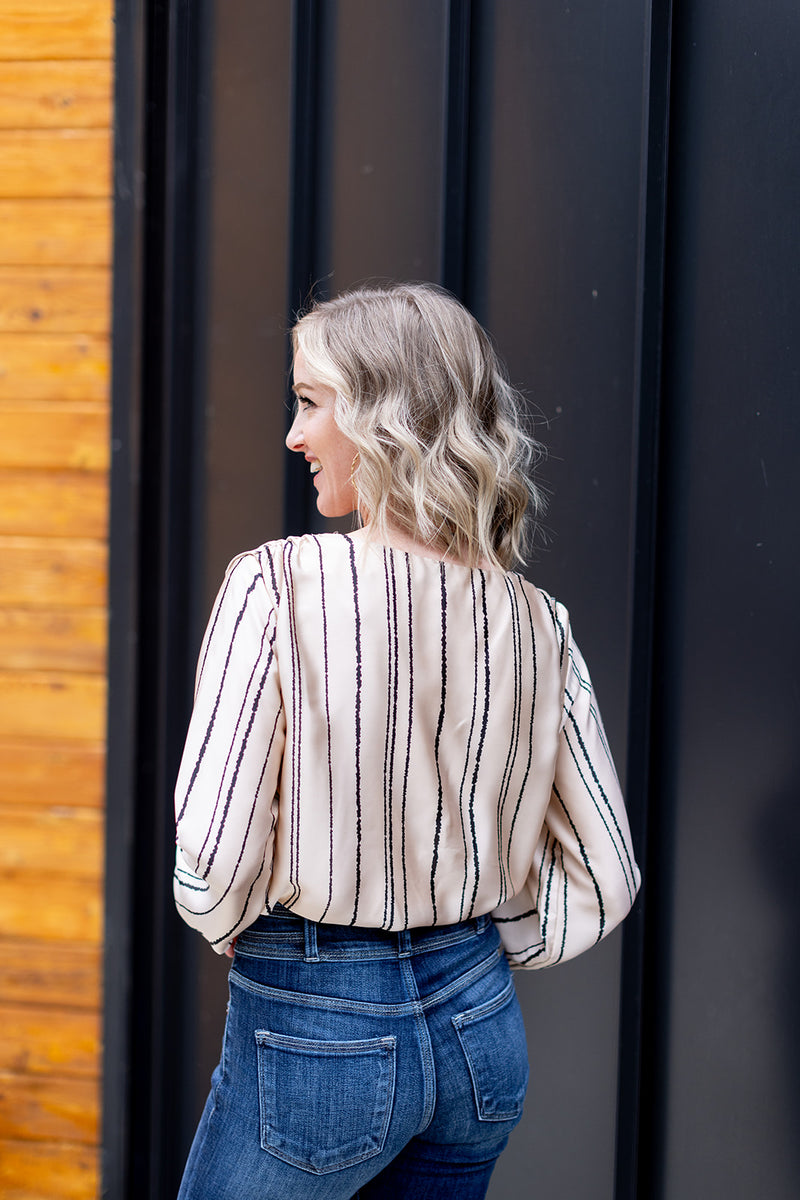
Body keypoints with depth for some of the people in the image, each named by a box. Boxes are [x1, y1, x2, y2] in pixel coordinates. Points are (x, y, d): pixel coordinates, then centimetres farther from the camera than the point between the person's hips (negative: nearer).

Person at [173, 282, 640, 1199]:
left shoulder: (277, 585, -17)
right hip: (481, 1030, 5)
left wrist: (233, 935, 3)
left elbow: (211, 862, -18)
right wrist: (475, 953, 12)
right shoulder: (537, 620, -3)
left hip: (310, 1031, -5)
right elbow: (606, 876, 2)